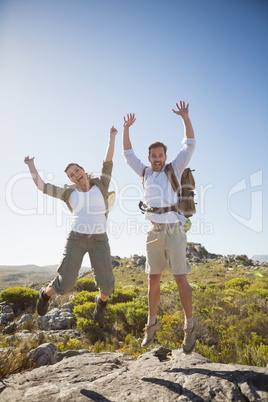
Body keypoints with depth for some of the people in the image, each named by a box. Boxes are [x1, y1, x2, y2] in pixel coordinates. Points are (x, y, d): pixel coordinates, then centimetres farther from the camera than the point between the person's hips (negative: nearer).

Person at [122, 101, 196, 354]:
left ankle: (189, 327, 13)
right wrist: (126, 129, 14)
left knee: (180, 279, -2)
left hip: (174, 231, -3)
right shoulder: (145, 172, 14)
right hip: (153, 233, 3)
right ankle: (152, 323, 24)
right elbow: (127, 154, 20)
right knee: (153, 279, 8)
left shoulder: (174, 169, 7)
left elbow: (190, 145, 1)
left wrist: (185, 117, -4)